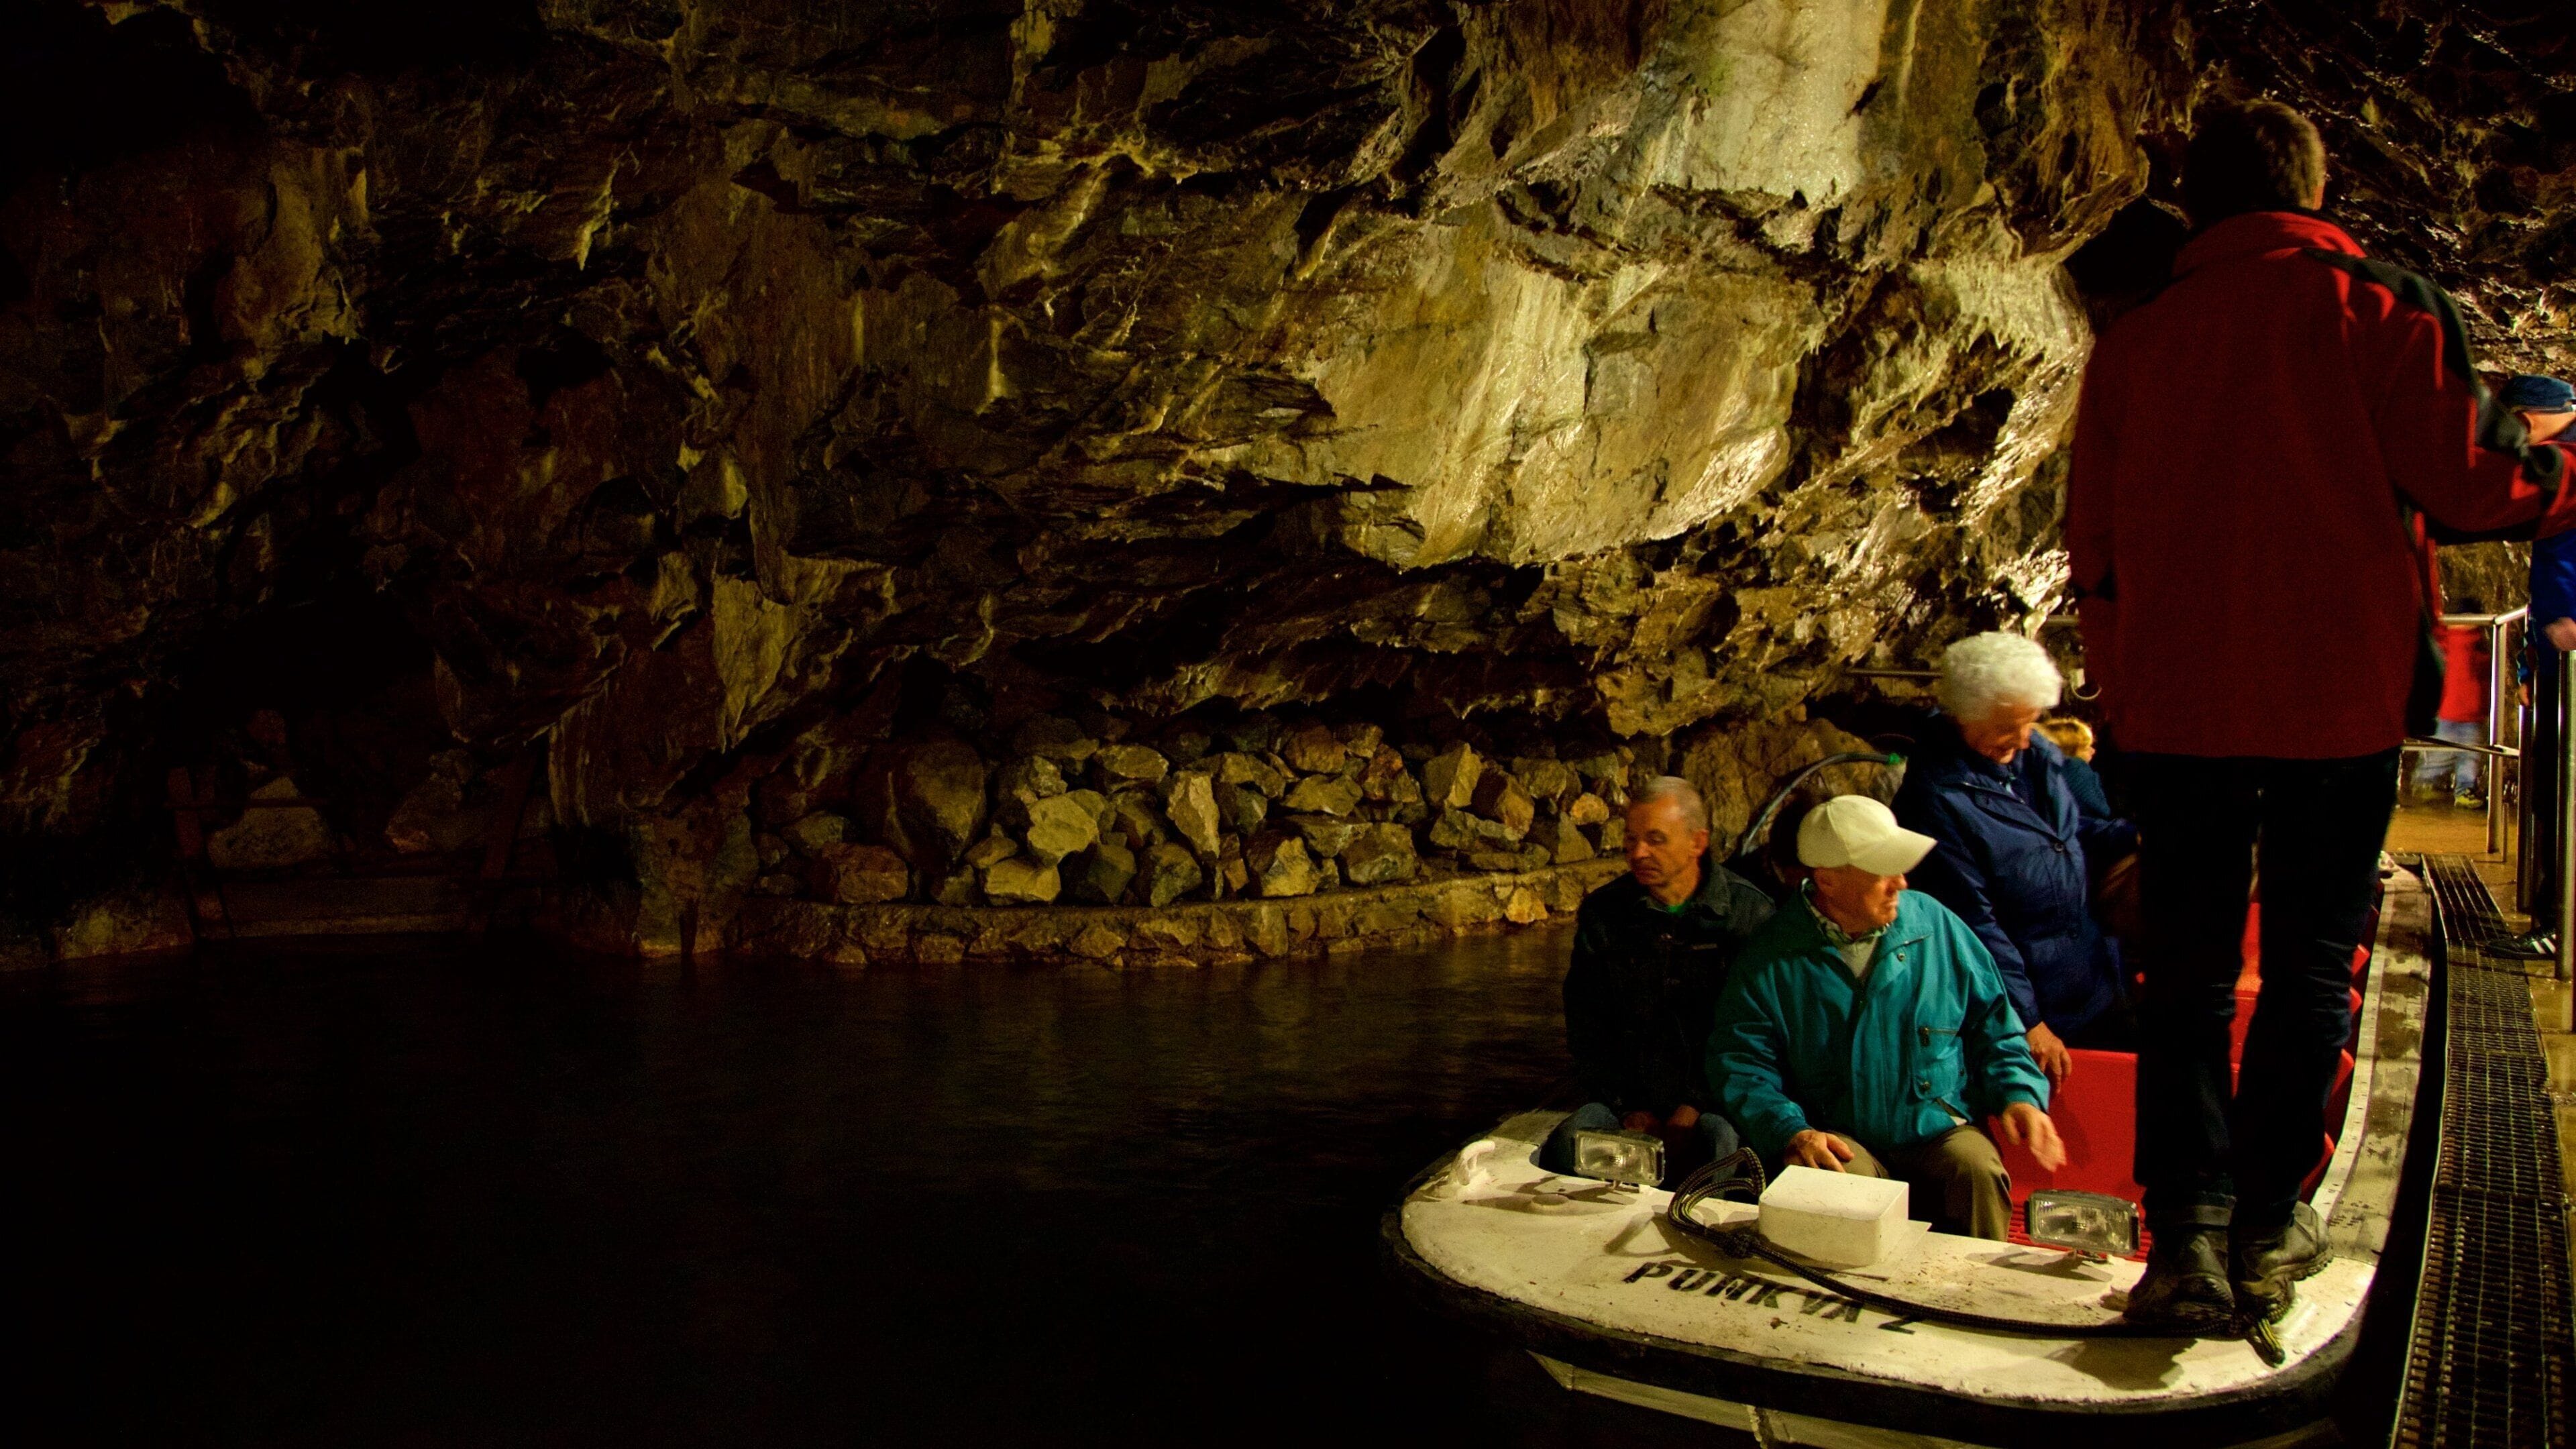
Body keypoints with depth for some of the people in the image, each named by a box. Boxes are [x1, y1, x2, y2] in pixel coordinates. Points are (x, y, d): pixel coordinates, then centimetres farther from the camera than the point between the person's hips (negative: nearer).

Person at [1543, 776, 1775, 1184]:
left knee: (1720, 1145, -35)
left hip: (1715, 1100, -2)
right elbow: (1586, 1026, 8)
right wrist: (1630, 1108, -4)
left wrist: (1696, 1107, -14)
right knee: (1566, 1144, -28)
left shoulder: (1749, 913, -1)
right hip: (1628, 1095, 2)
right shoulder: (1601, 912, 7)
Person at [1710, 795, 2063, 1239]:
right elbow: (1741, 1064, -5)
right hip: (1841, 1140, -2)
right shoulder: (1772, 957, -4)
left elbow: (1992, 1022, 13)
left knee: (1977, 1169, -27)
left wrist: (2019, 1095, -4)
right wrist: (1791, 1132, -20)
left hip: (1940, 1132, 2)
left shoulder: (1935, 926, 4)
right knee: (1839, 1180, -33)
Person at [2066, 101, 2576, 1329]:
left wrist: (2121, 698, 20)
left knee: (2188, 970, 8)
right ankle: (2267, 1228, 14)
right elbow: (2466, 483, -4)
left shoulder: (2131, 343, 6)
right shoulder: (2375, 306, -3)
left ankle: (2185, 1229, -1)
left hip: (2175, 706, 2)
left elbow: (2093, 549, 9)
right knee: (2309, 964, 10)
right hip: (2336, 698, -2)